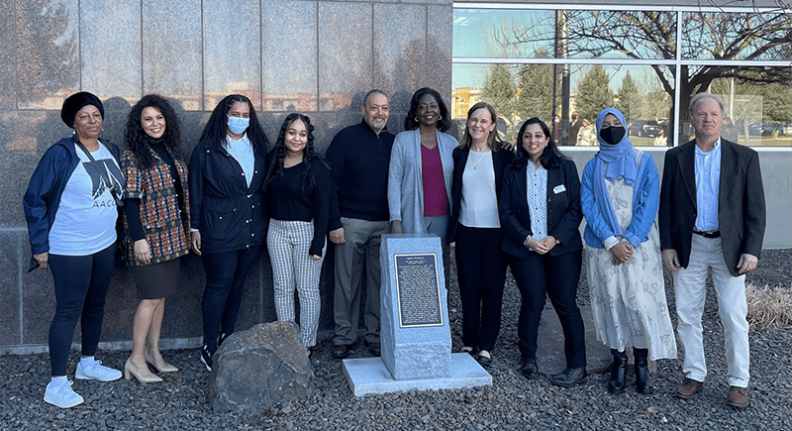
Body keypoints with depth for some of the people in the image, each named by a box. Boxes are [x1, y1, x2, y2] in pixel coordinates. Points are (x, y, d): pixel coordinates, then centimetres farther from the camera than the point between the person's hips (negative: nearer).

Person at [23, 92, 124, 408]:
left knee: (96, 305, 17)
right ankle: (57, 384, 8)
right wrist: (40, 246, -10)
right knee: (68, 312, -2)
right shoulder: (61, 154, -13)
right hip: (69, 249, -6)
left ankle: (88, 364, 35)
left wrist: (115, 230, 10)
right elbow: (34, 200, -10)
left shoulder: (112, 152, 5)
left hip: (105, 245, 6)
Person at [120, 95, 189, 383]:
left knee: (161, 295, 11)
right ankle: (136, 359, 4)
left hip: (171, 234, 7)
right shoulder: (133, 157, -9)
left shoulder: (171, 151, 11)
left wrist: (187, 228, 16)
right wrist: (138, 238, -18)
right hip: (148, 234, -7)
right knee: (151, 296, -6)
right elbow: (131, 199, -13)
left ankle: (153, 351, 22)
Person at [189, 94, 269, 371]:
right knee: (219, 284, -2)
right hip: (220, 228, -5)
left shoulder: (258, 146, 9)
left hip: (252, 228, 5)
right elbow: (195, 190, -2)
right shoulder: (206, 149, -4)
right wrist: (194, 227, -4)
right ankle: (209, 347, 9)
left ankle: (227, 337, 27)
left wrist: (265, 221, 10)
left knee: (238, 281, 13)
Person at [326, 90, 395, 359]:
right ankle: (344, 336, 16)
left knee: (380, 282, 7)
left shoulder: (393, 142, 9)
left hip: (384, 225, 3)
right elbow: (329, 182, -5)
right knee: (347, 281, 4)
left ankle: (375, 335, 19)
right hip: (351, 223, -3)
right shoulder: (346, 138, -3)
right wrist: (334, 224, -10)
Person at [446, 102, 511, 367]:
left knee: (492, 290, 3)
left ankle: (486, 346, 14)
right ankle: (469, 342, 20)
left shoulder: (504, 156, -1)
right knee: (468, 289, 7)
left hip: (495, 233, -2)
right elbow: (454, 193, 10)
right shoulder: (459, 154, 7)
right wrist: (452, 228, 5)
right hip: (466, 231, 2)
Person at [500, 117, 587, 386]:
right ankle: (528, 358, 15)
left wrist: (555, 238, -11)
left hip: (562, 248, -1)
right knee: (533, 301, -5)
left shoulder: (565, 168, 3)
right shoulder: (513, 173, 7)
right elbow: (507, 212, 3)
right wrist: (527, 239, -10)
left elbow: (576, 208, -1)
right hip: (525, 250, 1)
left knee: (565, 304, -2)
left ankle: (577, 368, 7)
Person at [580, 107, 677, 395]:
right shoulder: (593, 167, 9)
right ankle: (618, 363, 14)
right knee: (611, 302, 3)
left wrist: (630, 241, -12)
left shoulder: (643, 161, 6)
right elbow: (588, 206, -1)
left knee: (641, 302, -6)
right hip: (603, 247, 1)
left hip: (638, 245, -1)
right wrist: (611, 242, -13)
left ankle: (641, 364, 7)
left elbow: (650, 203, -3)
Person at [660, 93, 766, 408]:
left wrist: (752, 249, -8)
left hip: (728, 247, -2)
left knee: (734, 317, 0)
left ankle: (738, 382, 13)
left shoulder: (744, 157, 0)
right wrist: (667, 246, -1)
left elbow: (755, 208, -1)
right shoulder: (676, 157, 4)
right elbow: (666, 205, 5)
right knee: (687, 315, 7)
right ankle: (694, 375, 21)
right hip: (688, 248, 2)